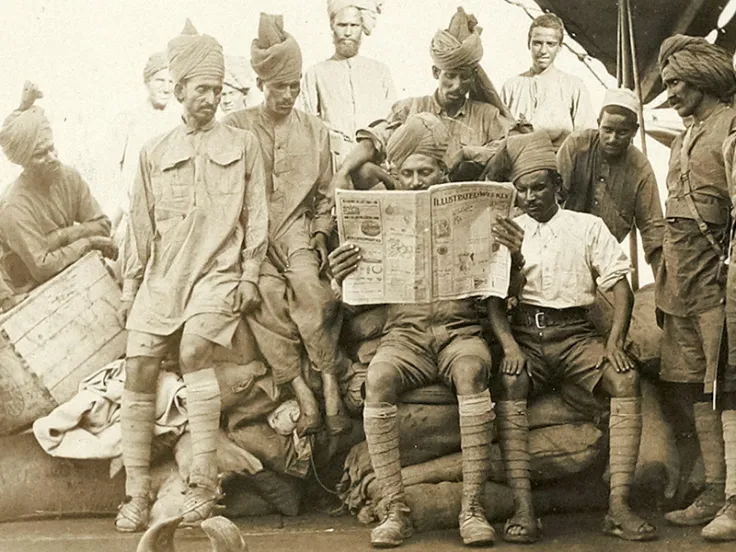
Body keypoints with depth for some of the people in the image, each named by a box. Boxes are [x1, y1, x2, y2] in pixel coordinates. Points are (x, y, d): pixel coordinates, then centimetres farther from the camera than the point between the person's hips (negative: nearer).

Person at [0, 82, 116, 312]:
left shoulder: (69, 177, -5)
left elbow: (102, 225, -3)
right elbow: (41, 267, -24)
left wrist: (60, 236, -17)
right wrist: (85, 242, -15)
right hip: (29, 291, -6)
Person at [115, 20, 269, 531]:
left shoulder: (243, 144, 9)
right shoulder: (155, 153, 14)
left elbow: (256, 218, 8)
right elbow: (142, 226, 17)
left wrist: (249, 276, -1)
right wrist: (131, 287, 13)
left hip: (218, 271, -3)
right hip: (162, 276, 3)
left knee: (194, 350, -28)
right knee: (139, 369, -9)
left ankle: (203, 483, -24)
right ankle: (137, 494, -3)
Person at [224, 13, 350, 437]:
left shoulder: (315, 130, 13)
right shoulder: (237, 128, 6)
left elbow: (327, 196, 16)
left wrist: (319, 236, 0)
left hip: (299, 228, 1)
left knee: (305, 280, -33)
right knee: (265, 290, -32)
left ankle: (329, 385, -29)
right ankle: (304, 395, -29)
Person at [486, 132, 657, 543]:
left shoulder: (588, 227, 14)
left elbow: (620, 283, 6)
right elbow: (493, 296, 5)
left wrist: (615, 342, -10)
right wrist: (509, 345, -14)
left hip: (575, 332, 0)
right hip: (525, 332, 0)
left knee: (627, 379, -28)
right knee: (510, 382, -33)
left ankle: (619, 505, -30)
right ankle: (524, 509, -35)